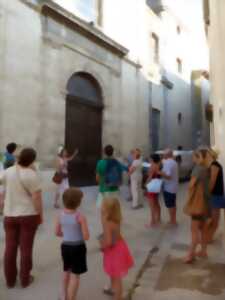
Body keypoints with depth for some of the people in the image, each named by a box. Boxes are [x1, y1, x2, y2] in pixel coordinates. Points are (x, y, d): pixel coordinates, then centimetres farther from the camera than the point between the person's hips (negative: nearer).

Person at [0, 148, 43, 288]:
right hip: (29, 215, -4)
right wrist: (41, 215, -7)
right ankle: (25, 279, 22)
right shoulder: (32, 175, -17)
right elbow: (37, 198, -17)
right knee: (26, 248, 9)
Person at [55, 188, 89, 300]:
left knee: (66, 272, 26)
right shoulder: (80, 216, -21)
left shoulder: (60, 215, -7)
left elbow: (57, 233, 3)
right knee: (75, 275, 9)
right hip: (78, 247, -6)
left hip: (65, 246, 6)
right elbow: (86, 237, -18)